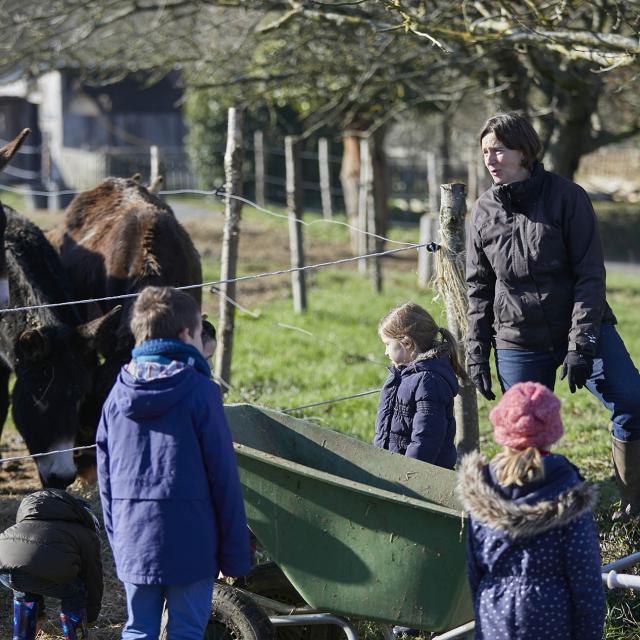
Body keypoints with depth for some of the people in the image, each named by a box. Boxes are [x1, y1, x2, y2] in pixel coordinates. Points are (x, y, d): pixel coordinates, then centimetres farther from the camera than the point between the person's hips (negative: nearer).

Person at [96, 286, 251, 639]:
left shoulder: (117, 396, 5)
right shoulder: (200, 393, -9)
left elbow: (105, 477, 10)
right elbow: (223, 477, -8)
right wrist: (235, 553, -3)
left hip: (133, 544, 4)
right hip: (190, 542, -4)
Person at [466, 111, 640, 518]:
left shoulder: (566, 197, -8)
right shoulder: (485, 210, 4)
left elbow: (590, 274, -11)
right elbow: (479, 287, 11)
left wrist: (581, 345, -17)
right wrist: (477, 351, 5)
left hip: (584, 330, -3)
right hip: (518, 343, 3)